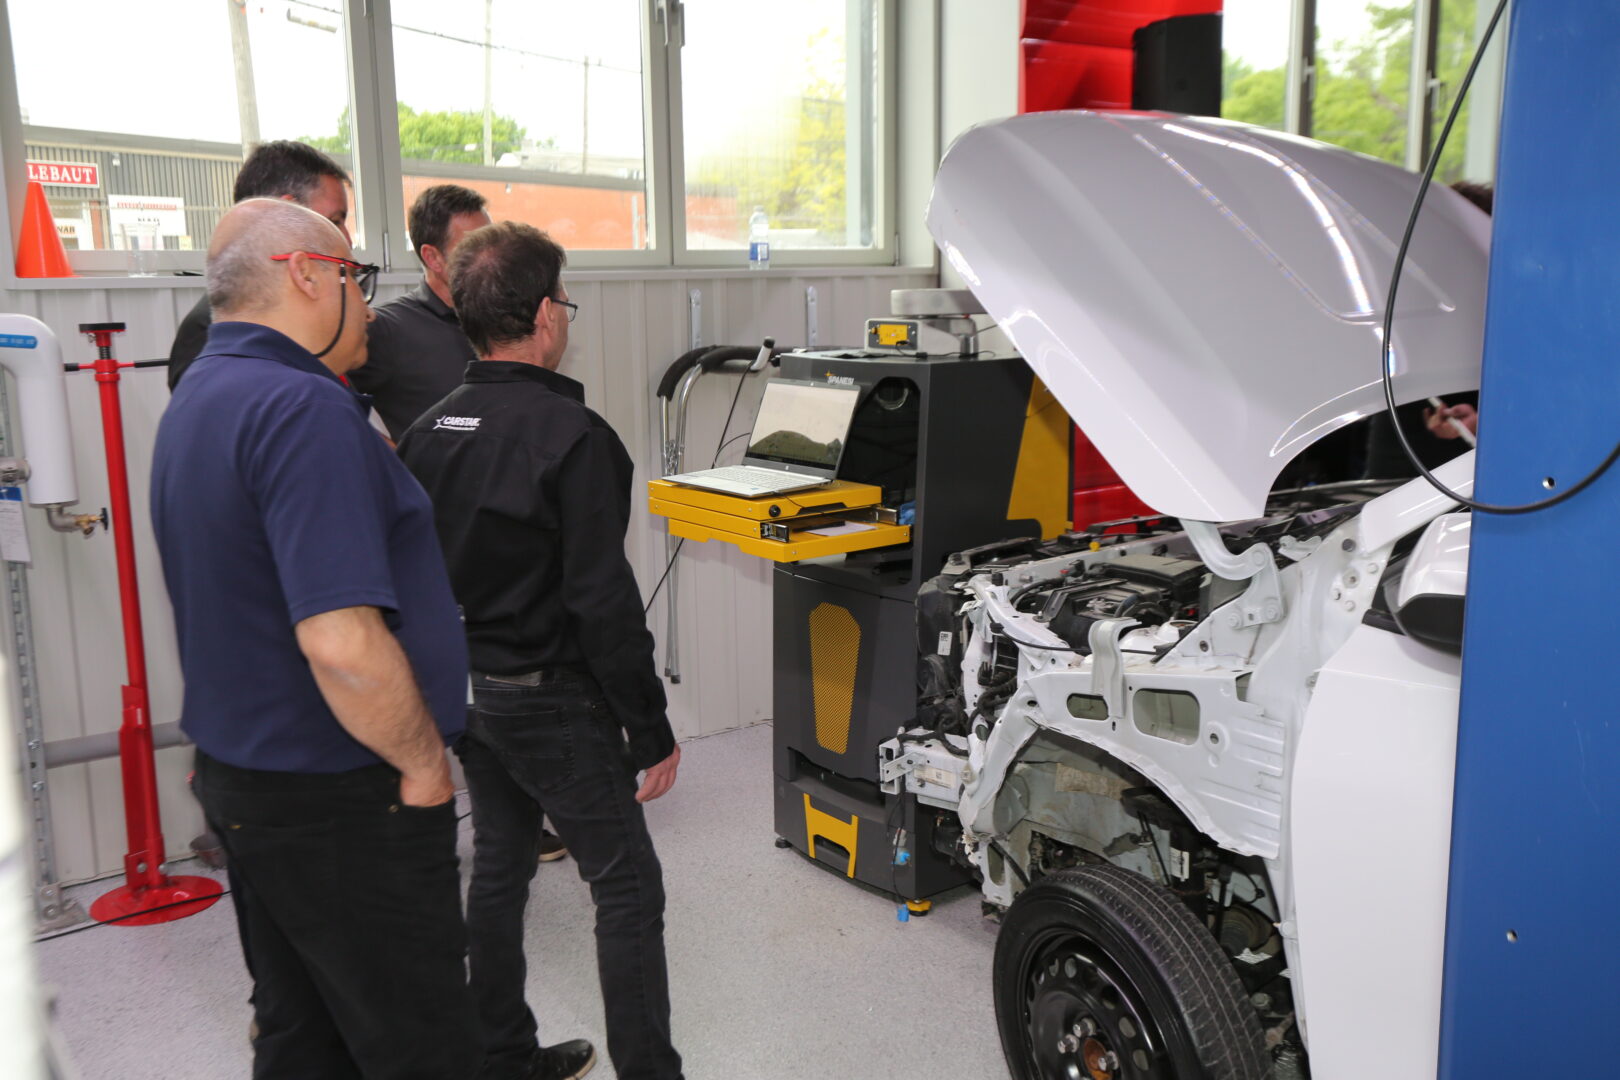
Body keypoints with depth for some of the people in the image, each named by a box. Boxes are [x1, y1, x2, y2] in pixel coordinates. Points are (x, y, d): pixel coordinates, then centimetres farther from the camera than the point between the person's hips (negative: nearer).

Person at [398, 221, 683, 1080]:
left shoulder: (427, 432, 5)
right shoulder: (571, 435, -19)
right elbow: (603, 599, -22)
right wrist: (651, 729, -15)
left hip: (465, 689, 8)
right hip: (552, 700, -8)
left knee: (498, 864, 20)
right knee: (626, 886, 1)